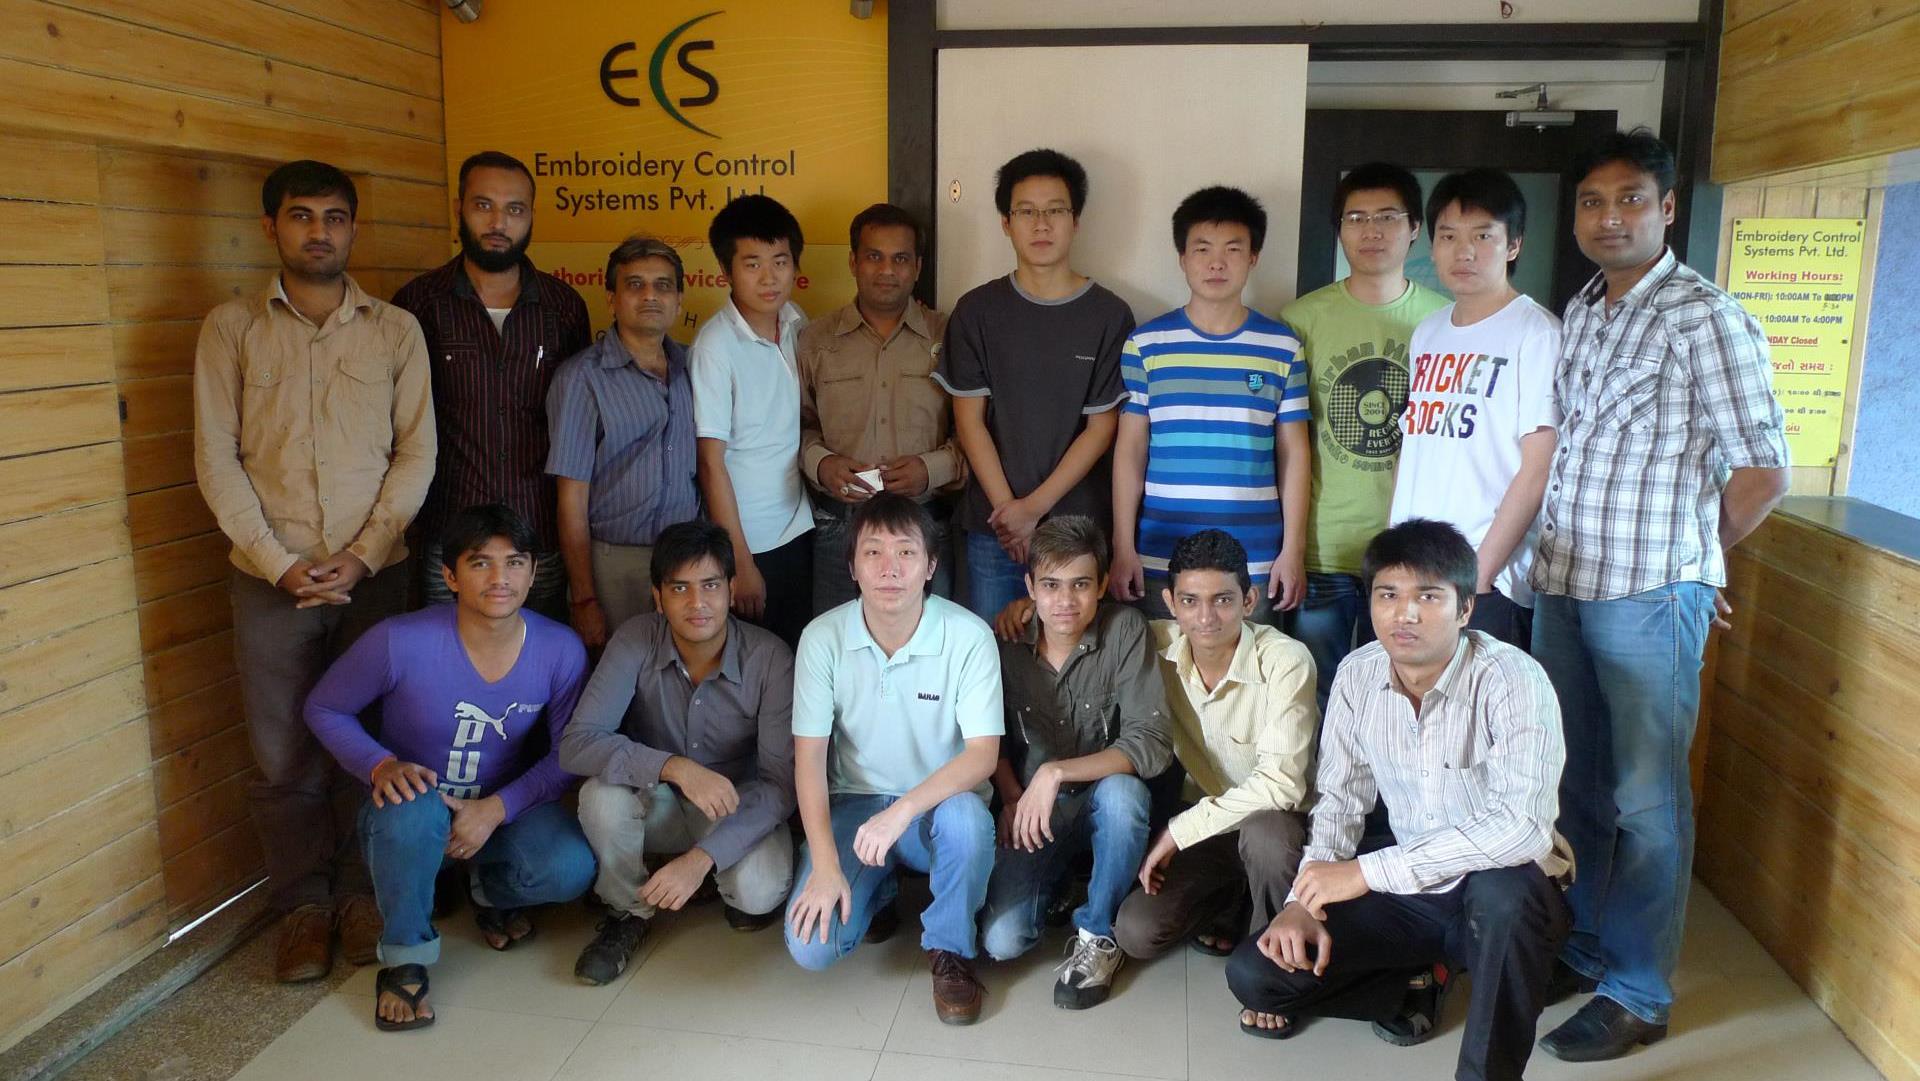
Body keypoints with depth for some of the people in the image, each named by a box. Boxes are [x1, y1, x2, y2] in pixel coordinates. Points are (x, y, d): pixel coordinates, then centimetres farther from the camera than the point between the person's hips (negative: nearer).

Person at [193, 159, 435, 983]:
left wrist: (362, 553, -10)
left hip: (375, 573, 0)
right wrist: (280, 563, -9)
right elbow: (216, 459, 0)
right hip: (271, 577, 0)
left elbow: (416, 452, 0)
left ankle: (364, 895, 23)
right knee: (285, 754, 6)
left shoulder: (396, 330, 5)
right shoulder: (231, 329, 4)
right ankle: (303, 905, 23)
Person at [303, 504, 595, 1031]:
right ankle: (405, 958, -10)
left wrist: (497, 809, -22)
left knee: (572, 869, -29)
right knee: (414, 811, -40)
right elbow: (323, 709, -5)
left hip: (508, 808, 2)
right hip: (418, 806, -2)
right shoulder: (400, 642, -21)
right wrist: (380, 766, -23)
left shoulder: (561, 650, -15)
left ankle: (489, 889, 11)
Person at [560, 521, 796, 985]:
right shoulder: (636, 642, -19)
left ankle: (740, 892, 8)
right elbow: (576, 744, -27)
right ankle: (627, 911, -2)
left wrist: (702, 858, -34)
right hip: (660, 805, 2)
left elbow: (781, 782, -22)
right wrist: (676, 767, -41)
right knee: (601, 793, -31)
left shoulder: (769, 659, -22)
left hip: (740, 808, -1)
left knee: (758, 891, -32)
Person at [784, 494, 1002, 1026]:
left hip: (938, 805, -1)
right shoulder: (823, 638, -12)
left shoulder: (969, 637, -16)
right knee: (811, 947, -19)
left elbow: (982, 754, -19)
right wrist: (825, 866, -19)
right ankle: (876, 892, 17)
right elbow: (809, 757, -10)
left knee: (967, 818, -37)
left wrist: (902, 811, -34)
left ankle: (949, 950, -6)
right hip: (855, 802, 1)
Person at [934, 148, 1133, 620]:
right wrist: (1007, 508, -9)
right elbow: (969, 419, 0)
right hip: (992, 527, 1)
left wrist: (1036, 506, -10)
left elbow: (1102, 426, -3)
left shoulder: (1109, 315, 0)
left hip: (1079, 525, 0)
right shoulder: (977, 311, 2)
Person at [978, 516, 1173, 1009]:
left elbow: (1151, 744, -24)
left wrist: (1057, 773, -31)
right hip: (1031, 815, 1)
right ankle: (1060, 879, 13)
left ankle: (1097, 933, -12)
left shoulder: (1126, 630, -16)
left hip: (1102, 806, -1)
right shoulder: (1007, 641, -8)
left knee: (1122, 792, -37)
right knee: (1002, 941, -21)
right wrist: (1013, 798, -9)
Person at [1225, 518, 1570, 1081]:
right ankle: (1417, 981, 13)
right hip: (1408, 895, 5)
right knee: (1254, 974, -10)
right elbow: (1341, 799, 5)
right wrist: (1306, 900, -9)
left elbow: (1522, 825, -34)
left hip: (1503, 897, -4)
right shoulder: (1357, 675, -5)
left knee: (1503, 885, -41)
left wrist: (1369, 871, -31)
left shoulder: (1513, 681, -23)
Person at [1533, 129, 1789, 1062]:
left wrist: (1680, 555, 1)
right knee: (1571, 784, 16)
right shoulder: (1579, 312, 12)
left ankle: (1636, 995, 17)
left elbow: (1763, 470, -10)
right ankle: (1581, 949, 33)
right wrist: (1558, 555, 8)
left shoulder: (1703, 316, -10)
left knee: (1645, 800, 4)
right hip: (1563, 583, 7)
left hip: (1651, 596, -7)